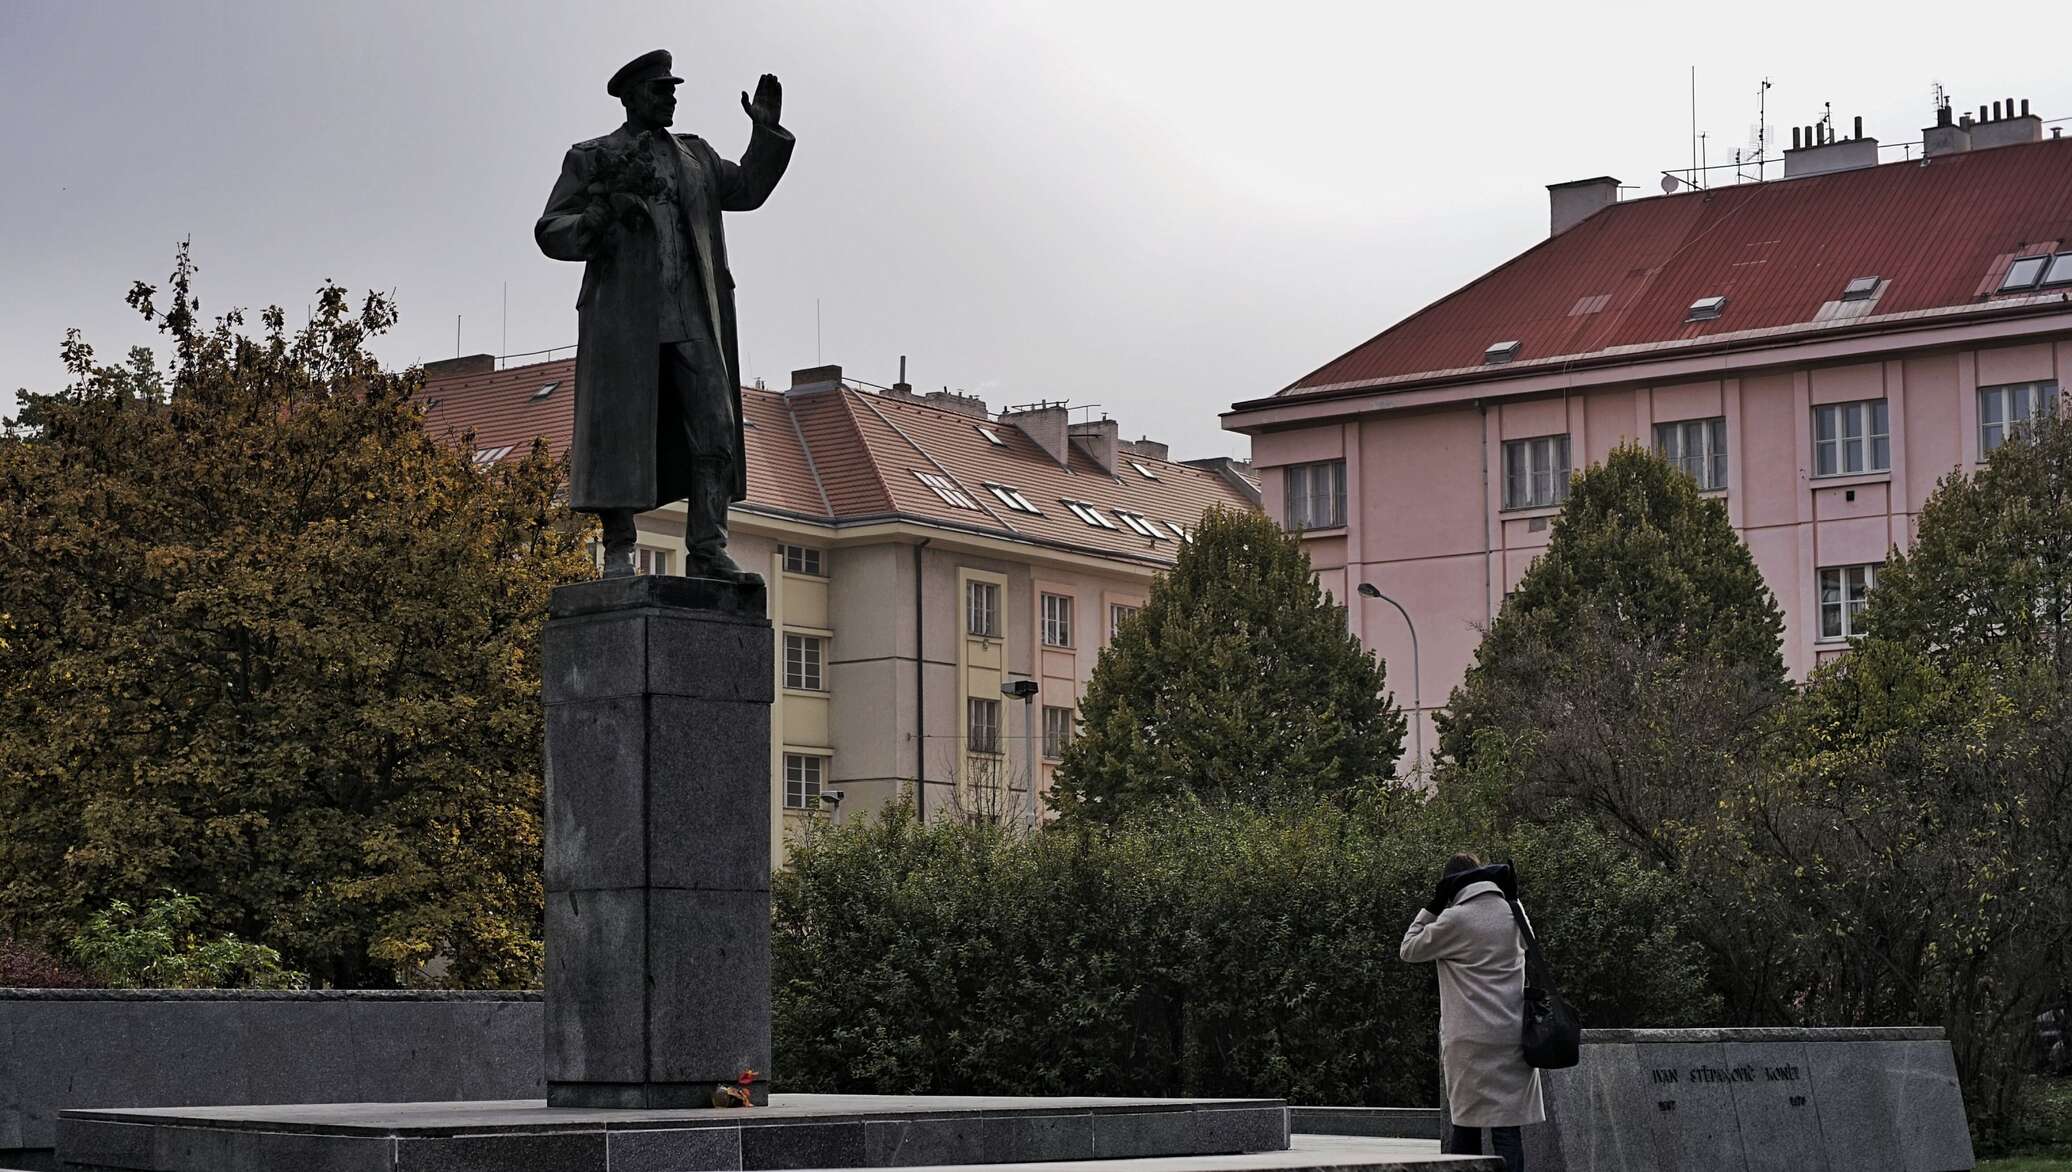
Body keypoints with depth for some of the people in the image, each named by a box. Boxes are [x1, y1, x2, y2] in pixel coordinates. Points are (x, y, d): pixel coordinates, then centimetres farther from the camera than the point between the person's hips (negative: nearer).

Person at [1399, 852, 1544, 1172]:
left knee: (1465, 1124, 6)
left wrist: (1432, 906, 8)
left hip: (1470, 1040, -3)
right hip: (1514, 1037, 3)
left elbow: (1410, 950, 5)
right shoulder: (1515, 914, 7)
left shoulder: (1455, 920, -7)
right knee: (1508, 1127, -1)